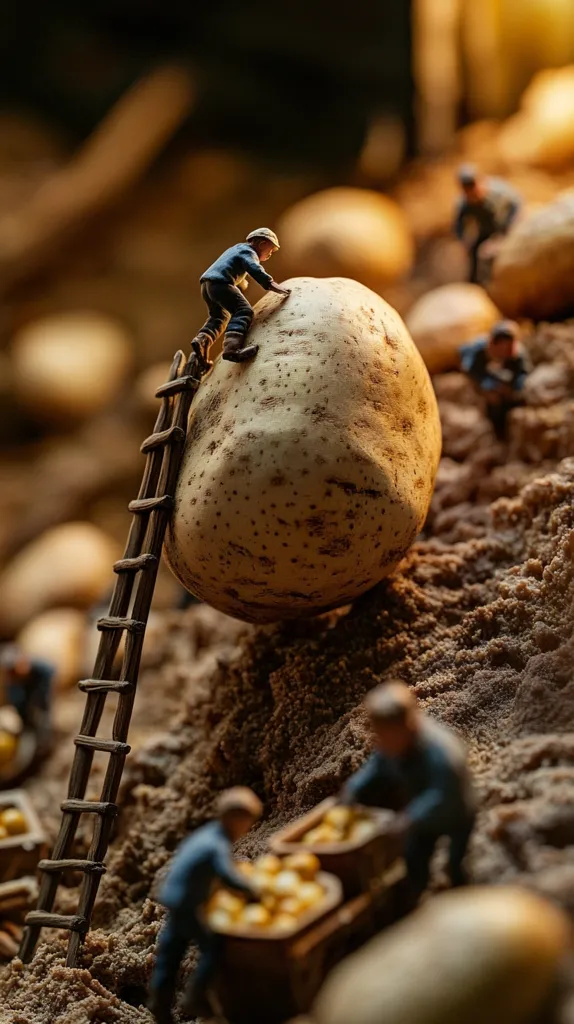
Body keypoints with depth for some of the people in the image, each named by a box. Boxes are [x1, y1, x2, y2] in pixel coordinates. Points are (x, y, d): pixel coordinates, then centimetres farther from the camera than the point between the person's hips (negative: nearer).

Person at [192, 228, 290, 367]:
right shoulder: (248, 252, 1)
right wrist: (271, 284, -22)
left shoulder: (238, 248, 33)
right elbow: (255, 270, -18)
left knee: (219, 317, 26)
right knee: (244, 311, -21)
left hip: (207, 283, 10)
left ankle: (202, 340, 3)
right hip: (220, 282, -10)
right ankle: (232, 347, -42)